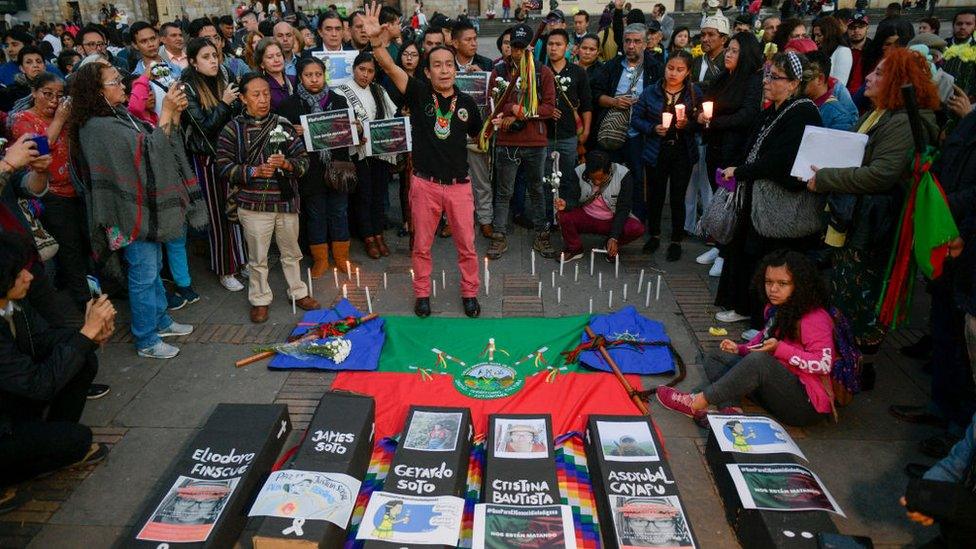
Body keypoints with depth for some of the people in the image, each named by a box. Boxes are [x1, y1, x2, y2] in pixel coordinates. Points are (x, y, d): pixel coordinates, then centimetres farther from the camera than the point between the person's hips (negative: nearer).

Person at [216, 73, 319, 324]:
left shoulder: (283, 125, 4)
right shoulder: (233, 129, -3)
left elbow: (303, 160, 2)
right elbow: (224, 166, -6)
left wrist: (286, 163, -18)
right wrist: (254, 171, -19)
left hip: (286, 200, 2)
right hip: (253, 203, -2)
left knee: (291, 252, 17)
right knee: (257, 257, 9)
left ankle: (298, 292, 34)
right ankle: (259, 300, 26)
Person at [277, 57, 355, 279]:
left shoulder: (339, 100, 6)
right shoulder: (290, 105, -1)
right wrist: (295, 133, -19)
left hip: (338, 166, 2)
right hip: (311, 169, -1)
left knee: (339, 212, 10)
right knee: (315, 214, 9)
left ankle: (341, 257, 23)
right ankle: (320, 259, 22)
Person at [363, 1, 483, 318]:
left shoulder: (466, 102, 2)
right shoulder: (419, 93, -5)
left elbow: (479, 137, 22)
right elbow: (390, 68, -24)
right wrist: (376, 40, -38)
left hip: (459, 184, 1)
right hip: (425, 184, -1)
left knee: (466, 245, 10)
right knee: (421, 245, 12)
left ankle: (469, 293, 29)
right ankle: (422, 294, 30)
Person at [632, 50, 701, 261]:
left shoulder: (695, 93, 0)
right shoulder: (651, 92, 0)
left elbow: (701, 123, 2)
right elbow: (636, 119, 1)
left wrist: (687, 125, -17)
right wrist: (653, 129, -15)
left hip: (683, 153, -1)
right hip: (656, 152, 1)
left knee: (678, 198, 4)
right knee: (655, 195, 11)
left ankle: (676, 241, 17)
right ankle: (654, 235, 29)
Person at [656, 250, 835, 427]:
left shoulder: (814, 318, -14)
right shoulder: (775, 309, 11)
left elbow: (824, 363, -22)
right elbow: (764, 342, 17)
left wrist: (780, 349, -27)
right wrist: (739, 349, -1)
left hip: (808, 404, -9)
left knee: (758, 360, -34)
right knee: (715, 360, 2)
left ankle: (697, 403, -27)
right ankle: (730, 410, -28)